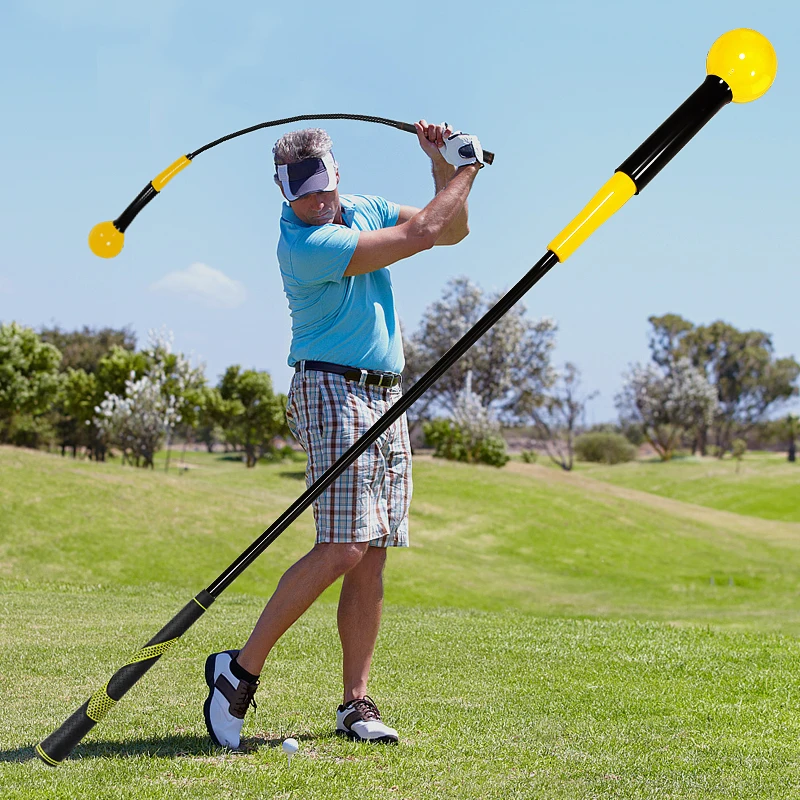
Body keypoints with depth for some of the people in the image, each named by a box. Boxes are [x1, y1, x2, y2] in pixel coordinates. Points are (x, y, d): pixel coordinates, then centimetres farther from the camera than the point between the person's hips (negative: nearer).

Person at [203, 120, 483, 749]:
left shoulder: (362, 209, 11)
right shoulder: (304, 244, -18)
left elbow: (452, 230, 19)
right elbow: (422, 234, -17)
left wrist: (443, 169, 4)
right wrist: (466, 168, -3)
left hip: (387, 398, 8)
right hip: (334, 391, -8)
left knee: (373, 558, 2)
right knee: (343, 548, -18)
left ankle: (355, 703, 4)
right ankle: (241, 669, -10)